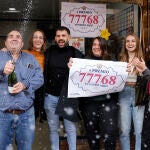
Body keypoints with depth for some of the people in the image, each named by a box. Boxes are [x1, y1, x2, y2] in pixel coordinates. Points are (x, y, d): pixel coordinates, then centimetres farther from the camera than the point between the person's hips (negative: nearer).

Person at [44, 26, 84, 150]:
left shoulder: (76, 54, -2)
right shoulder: (49, 52, 4)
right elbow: (44, 72, 7)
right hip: (50, 96, 2)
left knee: (71, 128, 4)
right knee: (53, 128, 12)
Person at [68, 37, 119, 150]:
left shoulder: (111, 61, 3)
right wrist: (71, 67, -19)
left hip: (107, 101, -1)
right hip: (89, 102, 1)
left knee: (110, 131, -6)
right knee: (91, 130, 14)